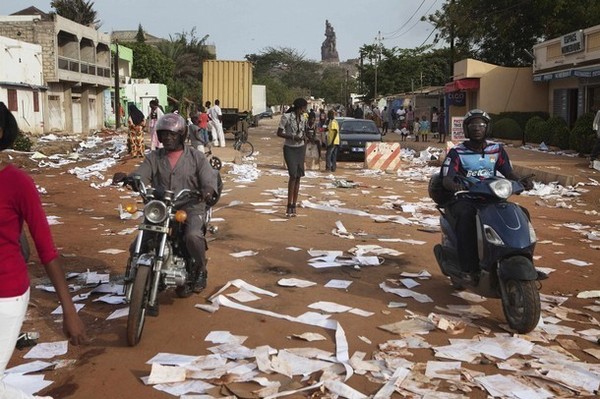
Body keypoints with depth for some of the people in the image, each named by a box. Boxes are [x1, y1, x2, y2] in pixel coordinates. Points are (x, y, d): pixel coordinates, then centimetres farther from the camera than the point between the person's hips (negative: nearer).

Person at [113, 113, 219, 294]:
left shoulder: (196, 156, 5)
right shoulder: (154, 158, 10)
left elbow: (210, 180, -5)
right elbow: (140, 177, -3)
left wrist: (208, 189, -30)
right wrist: (126, 177, -27)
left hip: (190, 208, -3)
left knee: (193, 236, -34)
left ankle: (201, 271, -5)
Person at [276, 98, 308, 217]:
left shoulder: (303, 118, 6)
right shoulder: (286, 117, -11)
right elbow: (279, 133, -10)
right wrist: (293, 137, -19)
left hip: (300, 148, 5)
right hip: (289, 148, -5)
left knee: (298, 176, 2)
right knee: (293, 174, -17)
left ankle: (294, 205, 8)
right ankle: (289, 206, -14)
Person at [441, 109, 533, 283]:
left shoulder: (497, 150, 11)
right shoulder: (456, 152, 0)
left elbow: (509, 173, 4)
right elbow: (446, 178, -12)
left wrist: (522, 181, -19)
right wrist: (454, 186, -37)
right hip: (463, 198, -3)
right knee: (466, 216, -38)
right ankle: (468, 268, -34)